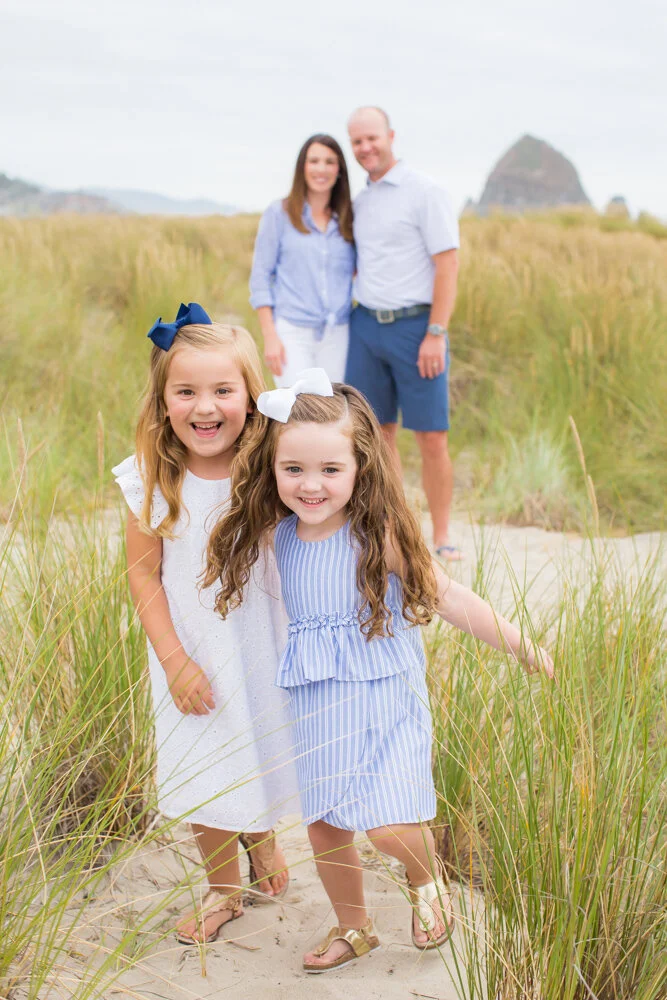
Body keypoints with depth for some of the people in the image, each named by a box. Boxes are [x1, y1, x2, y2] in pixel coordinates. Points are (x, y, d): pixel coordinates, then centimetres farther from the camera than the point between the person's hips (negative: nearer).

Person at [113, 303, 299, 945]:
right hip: (190, 651, 0)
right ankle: (223, 889, 39)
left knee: (262, 755, 18)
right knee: (202, 776, 13)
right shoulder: (152, 481, -15)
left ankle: (262, 835, 54)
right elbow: (144, 574, -9)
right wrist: (175, 661, -12)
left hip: (261, 645, 0)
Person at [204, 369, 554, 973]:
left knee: (388, 824, -14)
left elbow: (448, 597, -9)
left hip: (385, 700, -5)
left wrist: (523, 648, -5)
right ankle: (353, 929, 39)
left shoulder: (380, 534, -15)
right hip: (318, 709, 5)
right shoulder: (275, 536, -2)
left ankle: (427, 879, 23)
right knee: (324, 826, 13)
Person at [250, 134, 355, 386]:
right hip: (292, 333, -3)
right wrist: (269, 336, -8)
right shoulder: (279, 214, 2)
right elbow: (260, 277, -1)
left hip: (337, 336, 3)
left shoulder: (347, 220, 11)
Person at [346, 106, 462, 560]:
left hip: (416, 326, -6)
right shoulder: (361, 202, 14)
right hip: (367, 326, 6)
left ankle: (442, 540, 6)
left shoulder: (426, 192, -7)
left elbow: (448, 265, -12)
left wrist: (436, 335, -18)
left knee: (432, 438, -4)